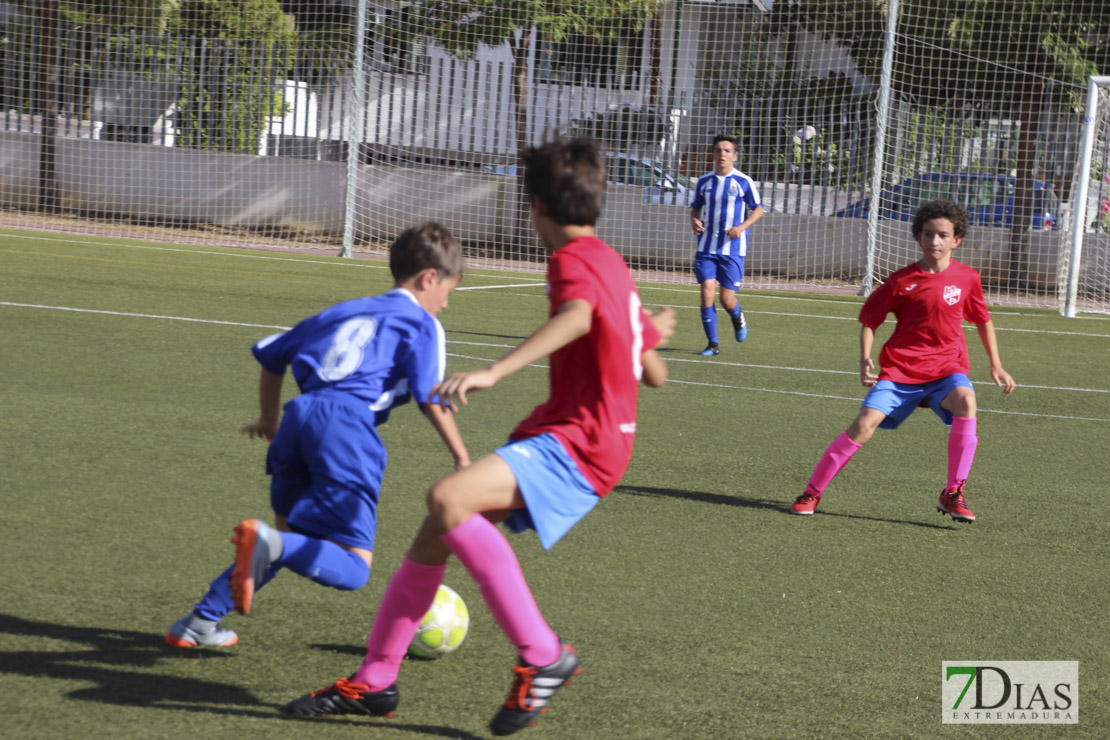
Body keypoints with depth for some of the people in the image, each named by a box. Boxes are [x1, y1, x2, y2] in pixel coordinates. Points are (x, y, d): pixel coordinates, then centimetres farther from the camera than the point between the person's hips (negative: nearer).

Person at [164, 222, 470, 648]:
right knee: (352, 569, -5)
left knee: (292, 541, 24)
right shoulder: (422, 325, 14)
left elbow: (270, 354, 36)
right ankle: (268, 544, -33)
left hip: (300, 414, 6)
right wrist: (461, 458, 3)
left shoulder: (344, 311, 31)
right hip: (348, 425, -6)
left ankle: (200, 623, 16)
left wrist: (269, 419, 48)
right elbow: (431, 398, -1)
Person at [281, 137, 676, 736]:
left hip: (578, 445, -10)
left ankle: (543, 654, -23)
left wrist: (493, 372, -46)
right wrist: (652, 333, 49)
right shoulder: (612, 264, 19)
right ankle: (374, 682, 21)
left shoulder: (573, 259, -9)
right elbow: (654, 374, 25)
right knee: (436, 532, 10)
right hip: (558, 434, 10)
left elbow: (577, 317, -34)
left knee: (448, 498, -30)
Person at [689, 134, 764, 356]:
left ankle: (738, 318, 33)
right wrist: (694, 221, -4)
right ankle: (712, 344, -1)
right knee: (707, 292, -10)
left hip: (732, 248, -3)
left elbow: (758, 210, 4)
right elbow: (695, 208, 20)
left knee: (727, 299, -5)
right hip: (706, 247, 3)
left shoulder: (744, 182, -3)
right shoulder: (704, 181, 7)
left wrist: (742, 227, -13)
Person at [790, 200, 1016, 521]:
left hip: (946, 366, 1)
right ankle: (812, 492, -1)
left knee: (965, 401, -31)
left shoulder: (967, 278, 2)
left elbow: (983, 320, 18)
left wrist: (996, 366, 16)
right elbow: (869, 320, 5)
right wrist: (865, 360, -10)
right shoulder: (902, 281, -4)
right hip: (900, 368, -1)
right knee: (865, 424, -18)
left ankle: (953, 494, -20)